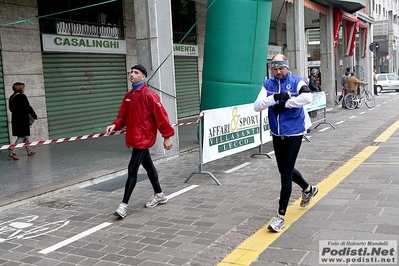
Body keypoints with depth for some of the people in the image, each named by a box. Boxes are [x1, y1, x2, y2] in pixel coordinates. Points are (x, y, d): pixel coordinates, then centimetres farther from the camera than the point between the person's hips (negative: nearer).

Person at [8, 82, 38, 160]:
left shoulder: (11, 97, 8)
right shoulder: (22, 96, -15)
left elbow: (11, 108, 14)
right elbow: (28, 108, -14)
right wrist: (35, 116, -4)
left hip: (15, 120, 8)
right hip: (23, 120, -8)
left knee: (25, 136, 18)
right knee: (21, 136, -3)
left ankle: (29, 151, 26)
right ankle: (12, 152, -11)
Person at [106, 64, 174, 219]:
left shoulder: (149, 95, -13)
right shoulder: (128, 96, 12)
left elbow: (161, 116, -14)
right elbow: (123, 115, 14)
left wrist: (167, 136, -14)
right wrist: (115, 125, -6)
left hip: (143, 138, -8)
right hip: (134, 138, 8)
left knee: (132, 170, -11)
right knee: (148, 166, 19)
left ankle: (124, 205, -7)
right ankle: (159, 195, 35)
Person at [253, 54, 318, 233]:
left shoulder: (296, 82, -10)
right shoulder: (268, 85, 1)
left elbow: (307, 97, -30)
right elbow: (257, 106, -12)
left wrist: (284, 104, -25)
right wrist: (275, 97, -26)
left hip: (294, 134, -6)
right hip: (277, 134, 6)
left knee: (286, 174, -7)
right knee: (284, 169, 20)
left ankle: (281, 216, 0)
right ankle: (308, 189, 49)